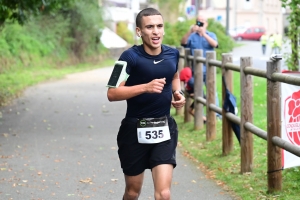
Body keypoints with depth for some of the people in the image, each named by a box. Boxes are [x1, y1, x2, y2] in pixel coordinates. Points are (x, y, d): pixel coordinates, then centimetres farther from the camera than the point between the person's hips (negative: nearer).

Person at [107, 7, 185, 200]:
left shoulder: (172, 54, 1)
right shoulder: (131, 57, -14)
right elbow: (112, 93, -19)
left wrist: (178, 93, 3)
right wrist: (146, 87, -29)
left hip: (164, 128, 3)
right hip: (135, 130, -2)